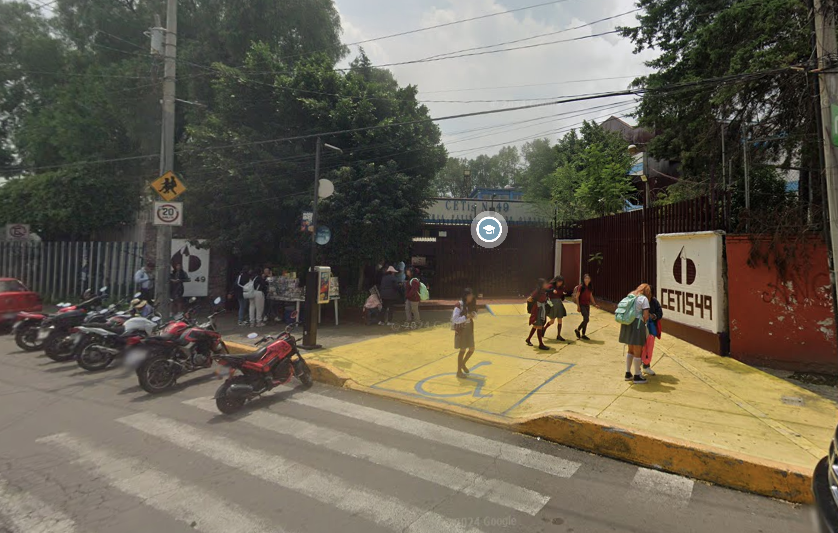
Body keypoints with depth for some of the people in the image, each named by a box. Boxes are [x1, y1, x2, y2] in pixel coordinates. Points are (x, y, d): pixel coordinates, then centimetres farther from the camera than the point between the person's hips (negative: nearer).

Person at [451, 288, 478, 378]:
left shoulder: (470, 305, 3)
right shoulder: (459, 305, -18)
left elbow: (475, 314, 10)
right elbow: (455, 320, -22)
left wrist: (473, 315, -13)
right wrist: (466, 317, -28)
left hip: (469, 329, 7)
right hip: (461, 330, -7)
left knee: (472, 349, 10)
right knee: (462, 350, -1)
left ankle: (463, 364, 36)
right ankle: (459, 371, 13)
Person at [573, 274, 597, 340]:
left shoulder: (590, 287, 9)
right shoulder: (581, 286, -10)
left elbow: (591, 296, 19)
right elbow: (577, 296, -10)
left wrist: (595, 304, 12)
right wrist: (578, 306, -14)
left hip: (587, 305, 7)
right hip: (582, 305, -7)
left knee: (586, 320, 8)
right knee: (586, 319, -15)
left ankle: (583, 335, 17)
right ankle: (577, 330, 5)